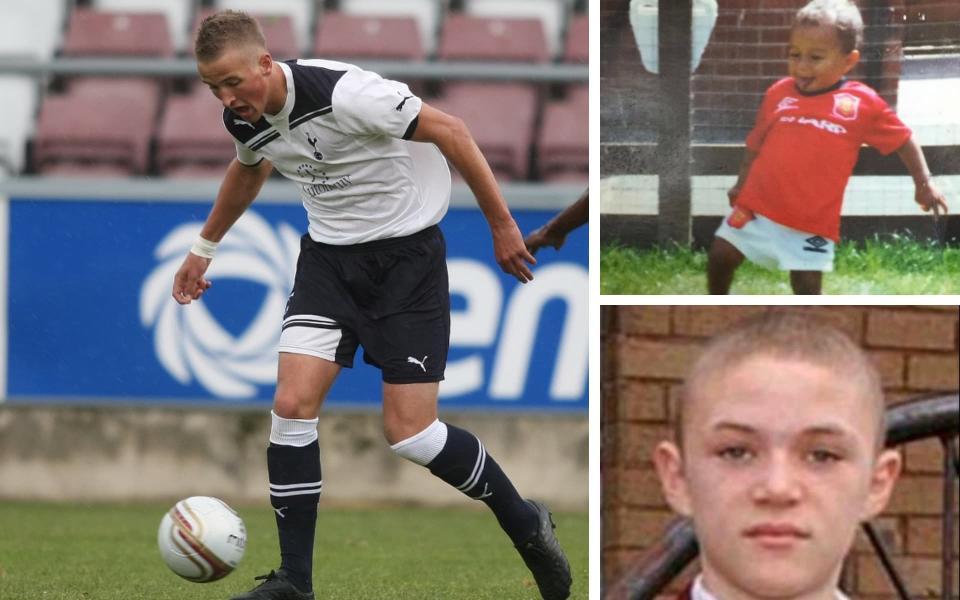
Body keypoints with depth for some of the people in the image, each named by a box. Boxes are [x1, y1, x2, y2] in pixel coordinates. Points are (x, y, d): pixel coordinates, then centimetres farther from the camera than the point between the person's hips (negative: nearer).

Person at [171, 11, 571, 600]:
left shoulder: (340, 93, -27)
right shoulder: (246, 119, -4)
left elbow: (448, 130, -18)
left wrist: (501, 224, -13)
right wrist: (204, 248, 34)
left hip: (406, 252, -6)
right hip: (329, 257, 6)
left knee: (411, 433, -9)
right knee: (293, 406, -10)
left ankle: (525, 524, 16)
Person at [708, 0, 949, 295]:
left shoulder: (863, 104, -5)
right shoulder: (778, 93, 1)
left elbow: (903, 141, 6)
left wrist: (924, 183, 2)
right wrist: (741, 184, 10)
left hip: (813, 221, -2)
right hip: (758, 206, 3)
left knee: (807, 284, -1)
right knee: (721, 255, 6)